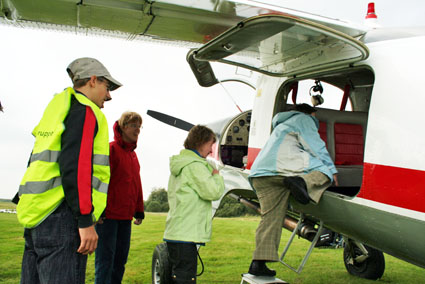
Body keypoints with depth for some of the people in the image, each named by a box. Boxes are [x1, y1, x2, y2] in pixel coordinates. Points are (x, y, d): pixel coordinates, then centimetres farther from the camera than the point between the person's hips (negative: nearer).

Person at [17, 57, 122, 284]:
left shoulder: (56, 112, 25)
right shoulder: (85, 111, -5)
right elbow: (74, 166, -18)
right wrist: (86, 221, -19)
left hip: (37, 215, 10)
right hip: (62, 216, -10)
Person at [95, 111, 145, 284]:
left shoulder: (133, 154, 16)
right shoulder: (111, 149, -8)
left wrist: (139, 210, 17)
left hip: (126, 217, 8)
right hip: (108, 215, -8)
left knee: (121, 258, 14)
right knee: (105, 258, -4)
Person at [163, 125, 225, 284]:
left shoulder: (180, 164, 19)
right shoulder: (194, 166, -13)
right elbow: (213, 192, -17)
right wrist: (216, 175, 1)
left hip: (174, 233, 10)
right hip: (185, 235, -10)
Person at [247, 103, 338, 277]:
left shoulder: (283, 125, 42)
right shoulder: (304, 119, 16)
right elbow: (316, 147, 6)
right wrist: (332, 169, 12)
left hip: (259, 173, 8)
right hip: (281, 167, -8)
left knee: (271, 217, 6)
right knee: (324, 169, 0)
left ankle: (258, 263, 0)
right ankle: (302, 183, -30)